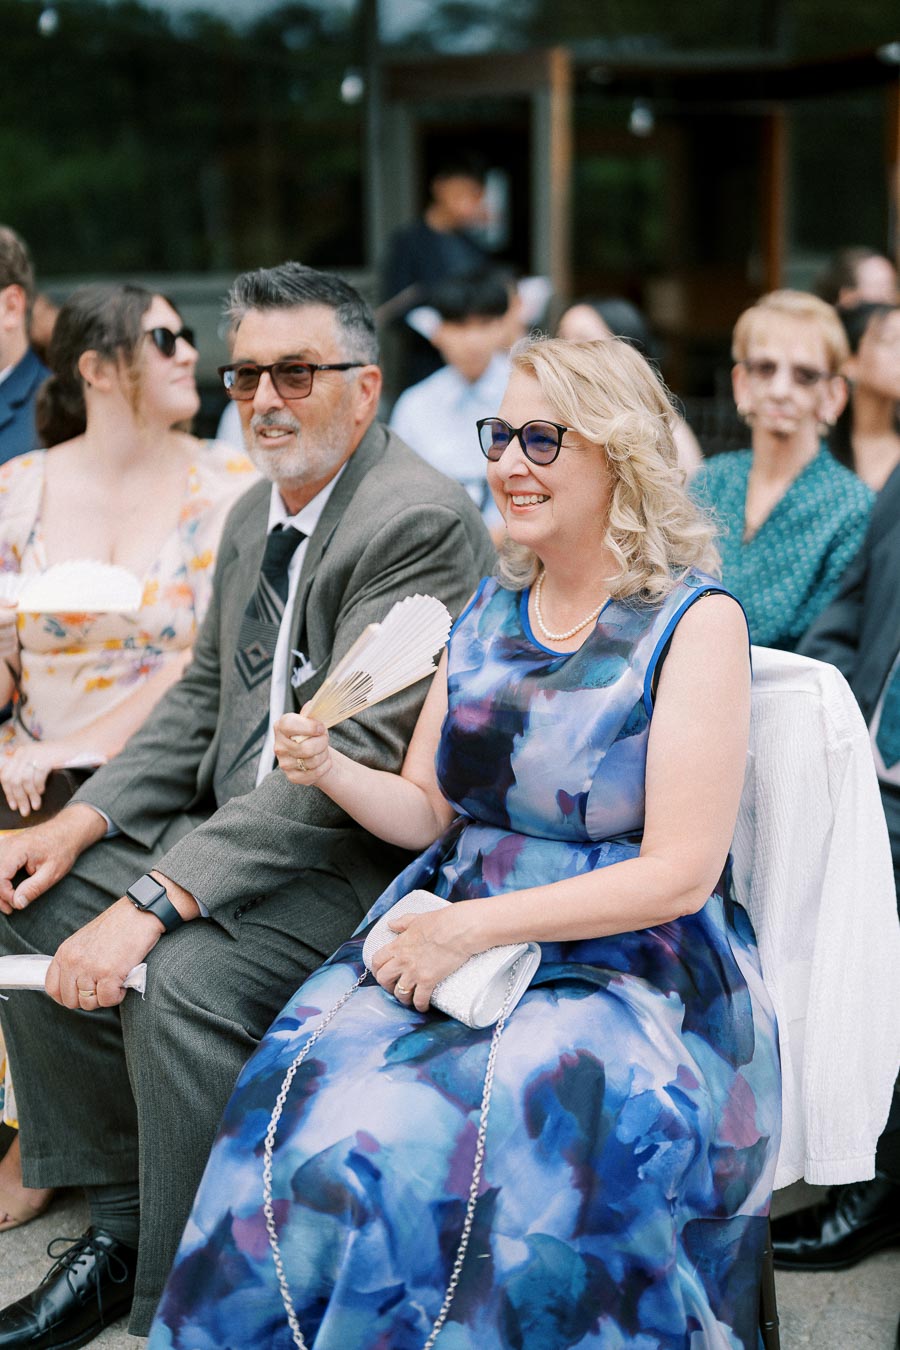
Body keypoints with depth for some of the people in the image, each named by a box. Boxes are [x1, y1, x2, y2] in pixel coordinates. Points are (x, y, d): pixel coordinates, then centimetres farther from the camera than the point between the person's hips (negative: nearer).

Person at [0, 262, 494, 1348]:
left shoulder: (420, 522, -19)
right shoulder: (255, 513, 12)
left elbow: (353, 756, -27)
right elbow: (202, 698, 18)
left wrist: (154, 902, -30)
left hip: (371, 853, -10)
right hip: (243, 827, 10)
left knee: (184, 979, -30)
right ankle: (120, 1218, 11)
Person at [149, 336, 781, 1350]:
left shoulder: (695, 622, -7)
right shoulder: (488, 610, 12)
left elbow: (679, 873, -12)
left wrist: (475, 928, -16)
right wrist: (330, 770, -6)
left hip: (626, 969, -5)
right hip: (450, 940, 5)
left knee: (426, 1148, -30)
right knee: (298, 1100, -22)